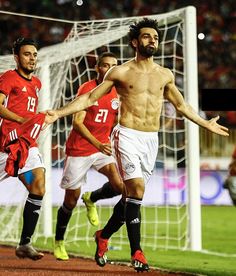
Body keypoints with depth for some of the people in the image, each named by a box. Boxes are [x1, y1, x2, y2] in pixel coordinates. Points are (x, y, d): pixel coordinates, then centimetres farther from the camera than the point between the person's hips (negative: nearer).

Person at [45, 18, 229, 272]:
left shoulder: (164, 75, 12)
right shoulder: (121, 72, 0)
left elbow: (180, 105, 27)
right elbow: (90, 98, 3)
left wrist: (205, 124, 33)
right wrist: (59, 113, -6)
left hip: (151, 140, 5)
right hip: (128, 136, -5)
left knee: (133, 194, 8)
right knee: (136, 190, -18)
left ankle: (104, 236, 29)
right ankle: (136, 251, -14)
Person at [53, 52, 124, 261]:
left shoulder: (118, 93, 2)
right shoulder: (87, 89, -12)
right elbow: (77, 122, -19)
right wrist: (98, 145, -28)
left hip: (103, 147, 4)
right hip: (79, 148, -4)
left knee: (119, 185, -20)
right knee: (71, 200, 4)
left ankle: (91, 199, 13)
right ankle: (59, 242, 25)